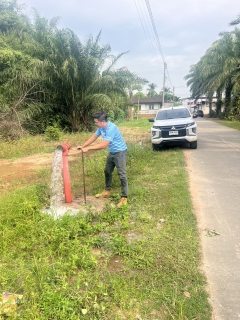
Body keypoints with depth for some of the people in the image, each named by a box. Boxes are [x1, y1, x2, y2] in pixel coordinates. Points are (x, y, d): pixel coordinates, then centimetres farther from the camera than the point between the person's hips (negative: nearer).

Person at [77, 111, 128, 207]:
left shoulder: (111, 128, -31)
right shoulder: (101, 127, -3)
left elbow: (103, 145, -33)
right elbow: (94, 137, 10)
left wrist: (88, 148, -29)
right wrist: (83, 146, 4)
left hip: (120, 152, -9)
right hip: (112, 152, 9)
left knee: (122, 175, -7)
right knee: (107, 171, 18)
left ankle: (124, 198, 0)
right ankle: (107, 191, 34)